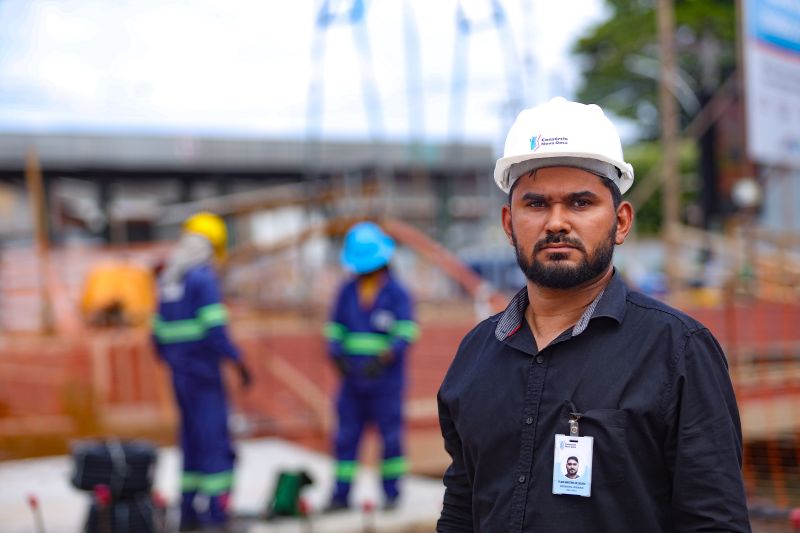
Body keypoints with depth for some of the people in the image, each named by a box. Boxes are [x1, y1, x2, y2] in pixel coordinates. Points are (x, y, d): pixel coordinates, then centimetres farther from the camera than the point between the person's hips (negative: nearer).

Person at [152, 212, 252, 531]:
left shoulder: (167, 279, 14)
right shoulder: (203, 277, -11)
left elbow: (159, 333, 16)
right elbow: (215, 328, -19)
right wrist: (237, 360, -12)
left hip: (179, 373, 8)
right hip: (204, 372, -8)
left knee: (191, 441, 14)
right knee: (215, 440, -4)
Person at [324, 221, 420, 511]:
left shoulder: (397, 293, -4)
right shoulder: (347, 291, 9)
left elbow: (406, 331, -13)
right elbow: (335, 327, 11)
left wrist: (385, 357, -28)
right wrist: (337, 356, -8)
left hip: (386, 380, -4)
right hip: (352, 378, 4)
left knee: (390, 436, 3)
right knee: (346, 437, 4)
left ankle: (392, 493, 15)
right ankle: (341, 495, 11)